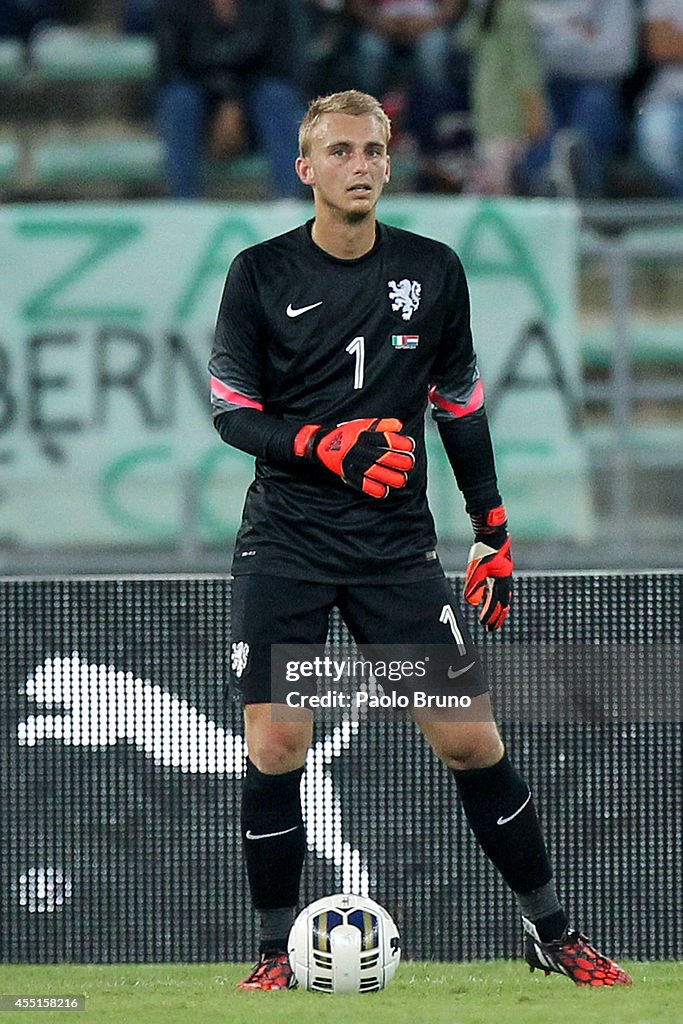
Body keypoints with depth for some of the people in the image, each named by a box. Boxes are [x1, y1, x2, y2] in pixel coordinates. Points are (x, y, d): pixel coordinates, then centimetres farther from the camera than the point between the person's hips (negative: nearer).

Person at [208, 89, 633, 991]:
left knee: (472, 741, -1)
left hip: (397, 544, 1)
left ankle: (551, 933, 11)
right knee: (275, 749, -8)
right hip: (286, 539, -1)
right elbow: (231, 411, -3)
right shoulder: (261, 274, -1)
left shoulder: (432, 271, 5)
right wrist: (326, 447, -20)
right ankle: (278, 951, 6)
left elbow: (460, 405, 14)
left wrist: (494, 529, 11)